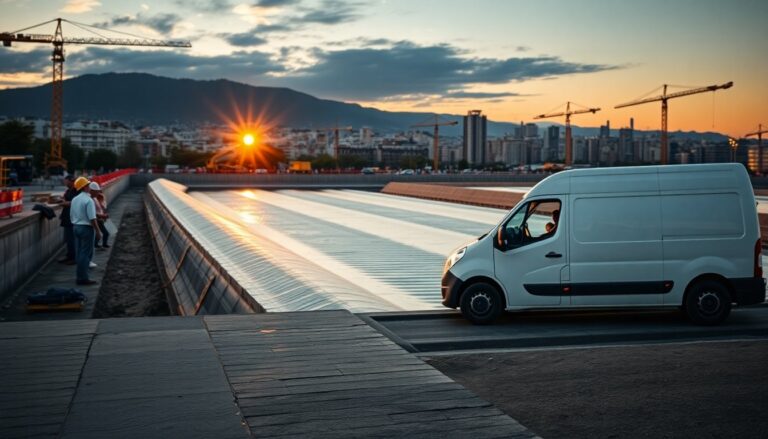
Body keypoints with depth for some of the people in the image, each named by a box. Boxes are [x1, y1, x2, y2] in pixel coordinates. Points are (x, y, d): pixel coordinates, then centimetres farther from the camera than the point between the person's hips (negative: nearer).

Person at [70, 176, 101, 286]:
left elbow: (71, 216, 14)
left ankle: (80, 276, 18)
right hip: (86, 227, -8)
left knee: (79, 253, 13)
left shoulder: (74, 200, 9)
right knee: (86, 254, -4)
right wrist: (98, 231, -14)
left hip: (76, 227, 8)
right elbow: (92, 218, -20)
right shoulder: (88, 200, -17)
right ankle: (83, 278, -4)